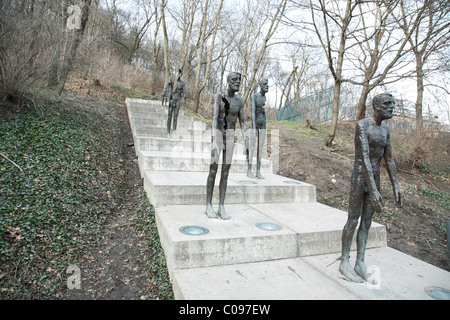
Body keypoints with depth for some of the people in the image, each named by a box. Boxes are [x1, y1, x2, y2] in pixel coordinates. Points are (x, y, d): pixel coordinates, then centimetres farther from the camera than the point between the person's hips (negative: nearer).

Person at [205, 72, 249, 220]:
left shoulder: (240, 101, 5)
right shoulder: (219, 97, -7)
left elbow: (243, 123, 7)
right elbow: (214, 119, -15)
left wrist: (247, 143, 0)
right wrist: (213, 142, -25)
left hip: (230, 137, 4)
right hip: (218, 135, -3)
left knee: (225, 172, 2)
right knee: (213, 171, -4)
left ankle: (221, 208, 7)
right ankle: (209, 205, 9)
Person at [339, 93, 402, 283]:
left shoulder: (385, 129, 11)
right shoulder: (362, 126, -13)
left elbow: (389, 159, 13)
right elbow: (364, 158, -22)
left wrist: (396, 186, 9)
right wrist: (374, 190, -26)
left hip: (374, 180, 7)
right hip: (359, 180, -7)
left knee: (366, 223, 10)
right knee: (353, 221, -1)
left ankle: (360, 264, 19)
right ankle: (344, 262, 12)